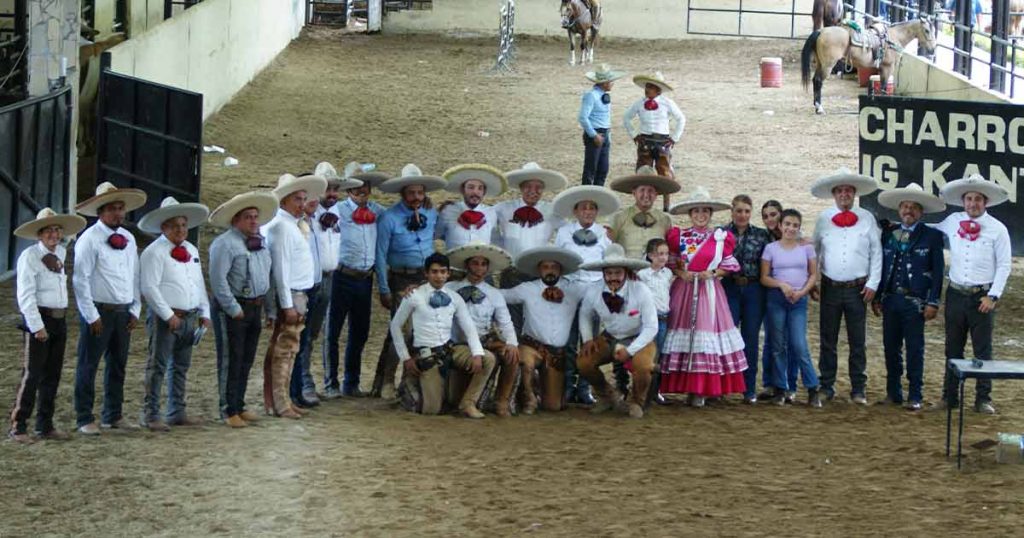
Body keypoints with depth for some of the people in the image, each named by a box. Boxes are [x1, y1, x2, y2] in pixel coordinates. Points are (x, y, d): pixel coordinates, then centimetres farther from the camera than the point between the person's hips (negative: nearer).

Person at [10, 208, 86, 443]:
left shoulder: (61, 253, 12)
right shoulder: (29, 256, -10)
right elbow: (26, 295, -14)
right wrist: (37, 326, -19)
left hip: (59, 319, 7)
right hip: (38, 318, -7)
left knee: (52, 375, 10)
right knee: (32, 374, -9)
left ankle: (45, 425, 18)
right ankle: (18, 427, -5)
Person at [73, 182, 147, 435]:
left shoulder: (128, 239, 11)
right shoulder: (89, 239, -9)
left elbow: (136, 277, 15)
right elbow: (80, 280, -12)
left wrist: (135, 310, 8)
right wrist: (92, 316, -13)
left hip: (123, 312, 7)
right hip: (98, 311, -7)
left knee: (118, 365, 13)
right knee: (88, 366, -1)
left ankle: (113, 416, 23)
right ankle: (84, 418, 4)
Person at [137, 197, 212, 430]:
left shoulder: (192, 251, 16)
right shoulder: (154, 252, -9)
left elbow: (200, 284, 20)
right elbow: (149, 288, -16)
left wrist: (205, 313, 11)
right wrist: (169, 315, -18)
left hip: (189, 318, 8)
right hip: (165, 318, -8)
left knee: (181, 367, 14)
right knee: (157, 367, -6)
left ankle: (177, 413, 22)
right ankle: (151, 415, -3)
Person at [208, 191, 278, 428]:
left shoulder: (261, 242, 13)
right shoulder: (224, 244, -13)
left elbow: (266, 276, 17)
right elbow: (218, 280, -18)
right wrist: (234, 309, -18)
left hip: (255, 308, 8)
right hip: (232, 308, -8)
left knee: (246, 361, 14)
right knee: (231, 361, -2)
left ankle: (239, 406, 25)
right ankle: (229, 410, 4)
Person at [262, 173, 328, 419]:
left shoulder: (294, 224, 14)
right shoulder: (282, 226, -14)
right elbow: (280, 268, -18)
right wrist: (287, 305, -20)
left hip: (298, 295, 10)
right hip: (289, 296, -10)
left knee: (286, 349, 13)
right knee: (284, 349, -6)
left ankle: (280, 400, 19)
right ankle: (279, 404, -3)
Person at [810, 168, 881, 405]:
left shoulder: (866, 219, 2)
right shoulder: (824, 219, 5)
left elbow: (876, 253, 2)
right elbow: (814, 250, 10)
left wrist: (872, 284, -3)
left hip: (857, 289, -1)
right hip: (830, 288, 1)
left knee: (857, 342, 3)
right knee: (828, 340, 6)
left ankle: (858, 390, 8)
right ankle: (826, 386, 14)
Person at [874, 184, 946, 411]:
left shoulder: (932, 236, 0)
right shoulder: (888, 233, 10)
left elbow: (938, 271, -2)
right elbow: (880, 265, 13)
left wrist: (933, 302, -8)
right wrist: (876, 297, 8)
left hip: (915, 302, -4)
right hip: (890, 299, 4)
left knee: (915, 350, -1)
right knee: (891, 348, 9)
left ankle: (915, 396, 4)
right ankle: (893, 392, 18)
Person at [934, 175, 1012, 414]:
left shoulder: (997, 229, -4)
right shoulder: (952, 222, 4)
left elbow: (1004, 266, -3)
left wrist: (993, 296, -8)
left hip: (983, 297, -3)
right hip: (956, 294, 3)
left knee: (983, 350, 2)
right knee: (953, 349, 10)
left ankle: (983, 398, 9)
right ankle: (950, 396, 18)